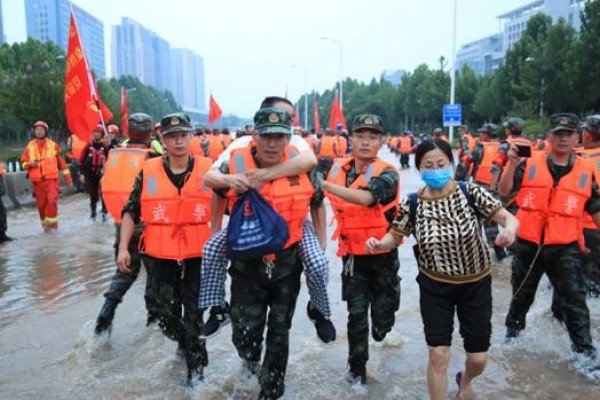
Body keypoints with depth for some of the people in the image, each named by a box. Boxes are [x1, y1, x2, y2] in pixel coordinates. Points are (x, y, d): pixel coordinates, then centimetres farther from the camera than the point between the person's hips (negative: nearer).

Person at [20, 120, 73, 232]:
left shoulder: (53, 145, 3)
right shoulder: (29, 146, 6)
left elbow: (61, 162, 8)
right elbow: (23, 162, 9)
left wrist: (68, 178, 7)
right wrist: (30, 164, -15)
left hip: (51, 179, -2)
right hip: (37, 180, 2)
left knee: (52, 201, -15)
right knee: (41, 204, 6)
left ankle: (52, 224, -4)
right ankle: (45, 224, 22)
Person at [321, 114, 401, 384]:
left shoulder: (387, 174, -17)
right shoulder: (338, 168, -2)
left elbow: (366, 197, -38)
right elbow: (335, 203, 17)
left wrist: (324, 184, -40)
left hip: (383, 254, -2)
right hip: (353, 255, 2)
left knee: (382, 316, 12)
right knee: (356, 314, 4)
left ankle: (381, 323, 48)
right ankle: (357, 366, 24)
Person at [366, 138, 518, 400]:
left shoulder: (471, 192, -15)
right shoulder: (411, 204, -12)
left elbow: (508, 217, -13)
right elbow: (395, 236, 0)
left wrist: (509, 228, -37)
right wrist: (378, 244, -23)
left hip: (475, 284, 1)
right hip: (434, 286, 0)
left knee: (478, 358, 11)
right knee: (438, 355, 0)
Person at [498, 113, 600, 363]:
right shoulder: (530, 163, -3)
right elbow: (504, 191, -8)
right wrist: (513, 163, -21)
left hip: (565, 247, 0)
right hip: (527, 244, 0)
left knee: (574, 300, 4)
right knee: (522, 293, 18)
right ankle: (513, 328, 40)